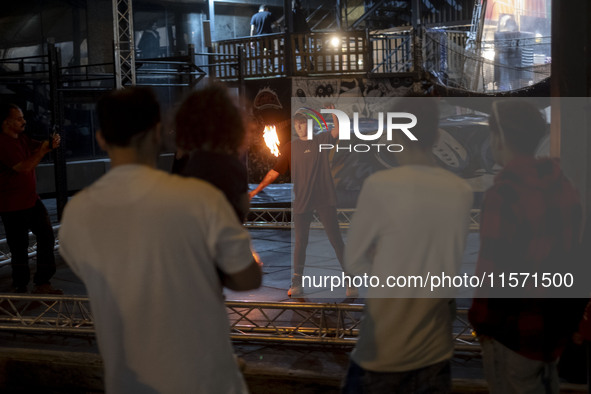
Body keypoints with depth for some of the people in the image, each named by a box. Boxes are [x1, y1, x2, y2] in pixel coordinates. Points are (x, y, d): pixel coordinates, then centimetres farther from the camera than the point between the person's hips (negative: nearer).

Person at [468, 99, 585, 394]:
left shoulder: (504, 193, -25)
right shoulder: (560, 183, 0)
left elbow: (493, 265, -24)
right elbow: (570, 247, 7)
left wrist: (482, 318, -8)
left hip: (516, 325, -8)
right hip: (556, 316, 8)